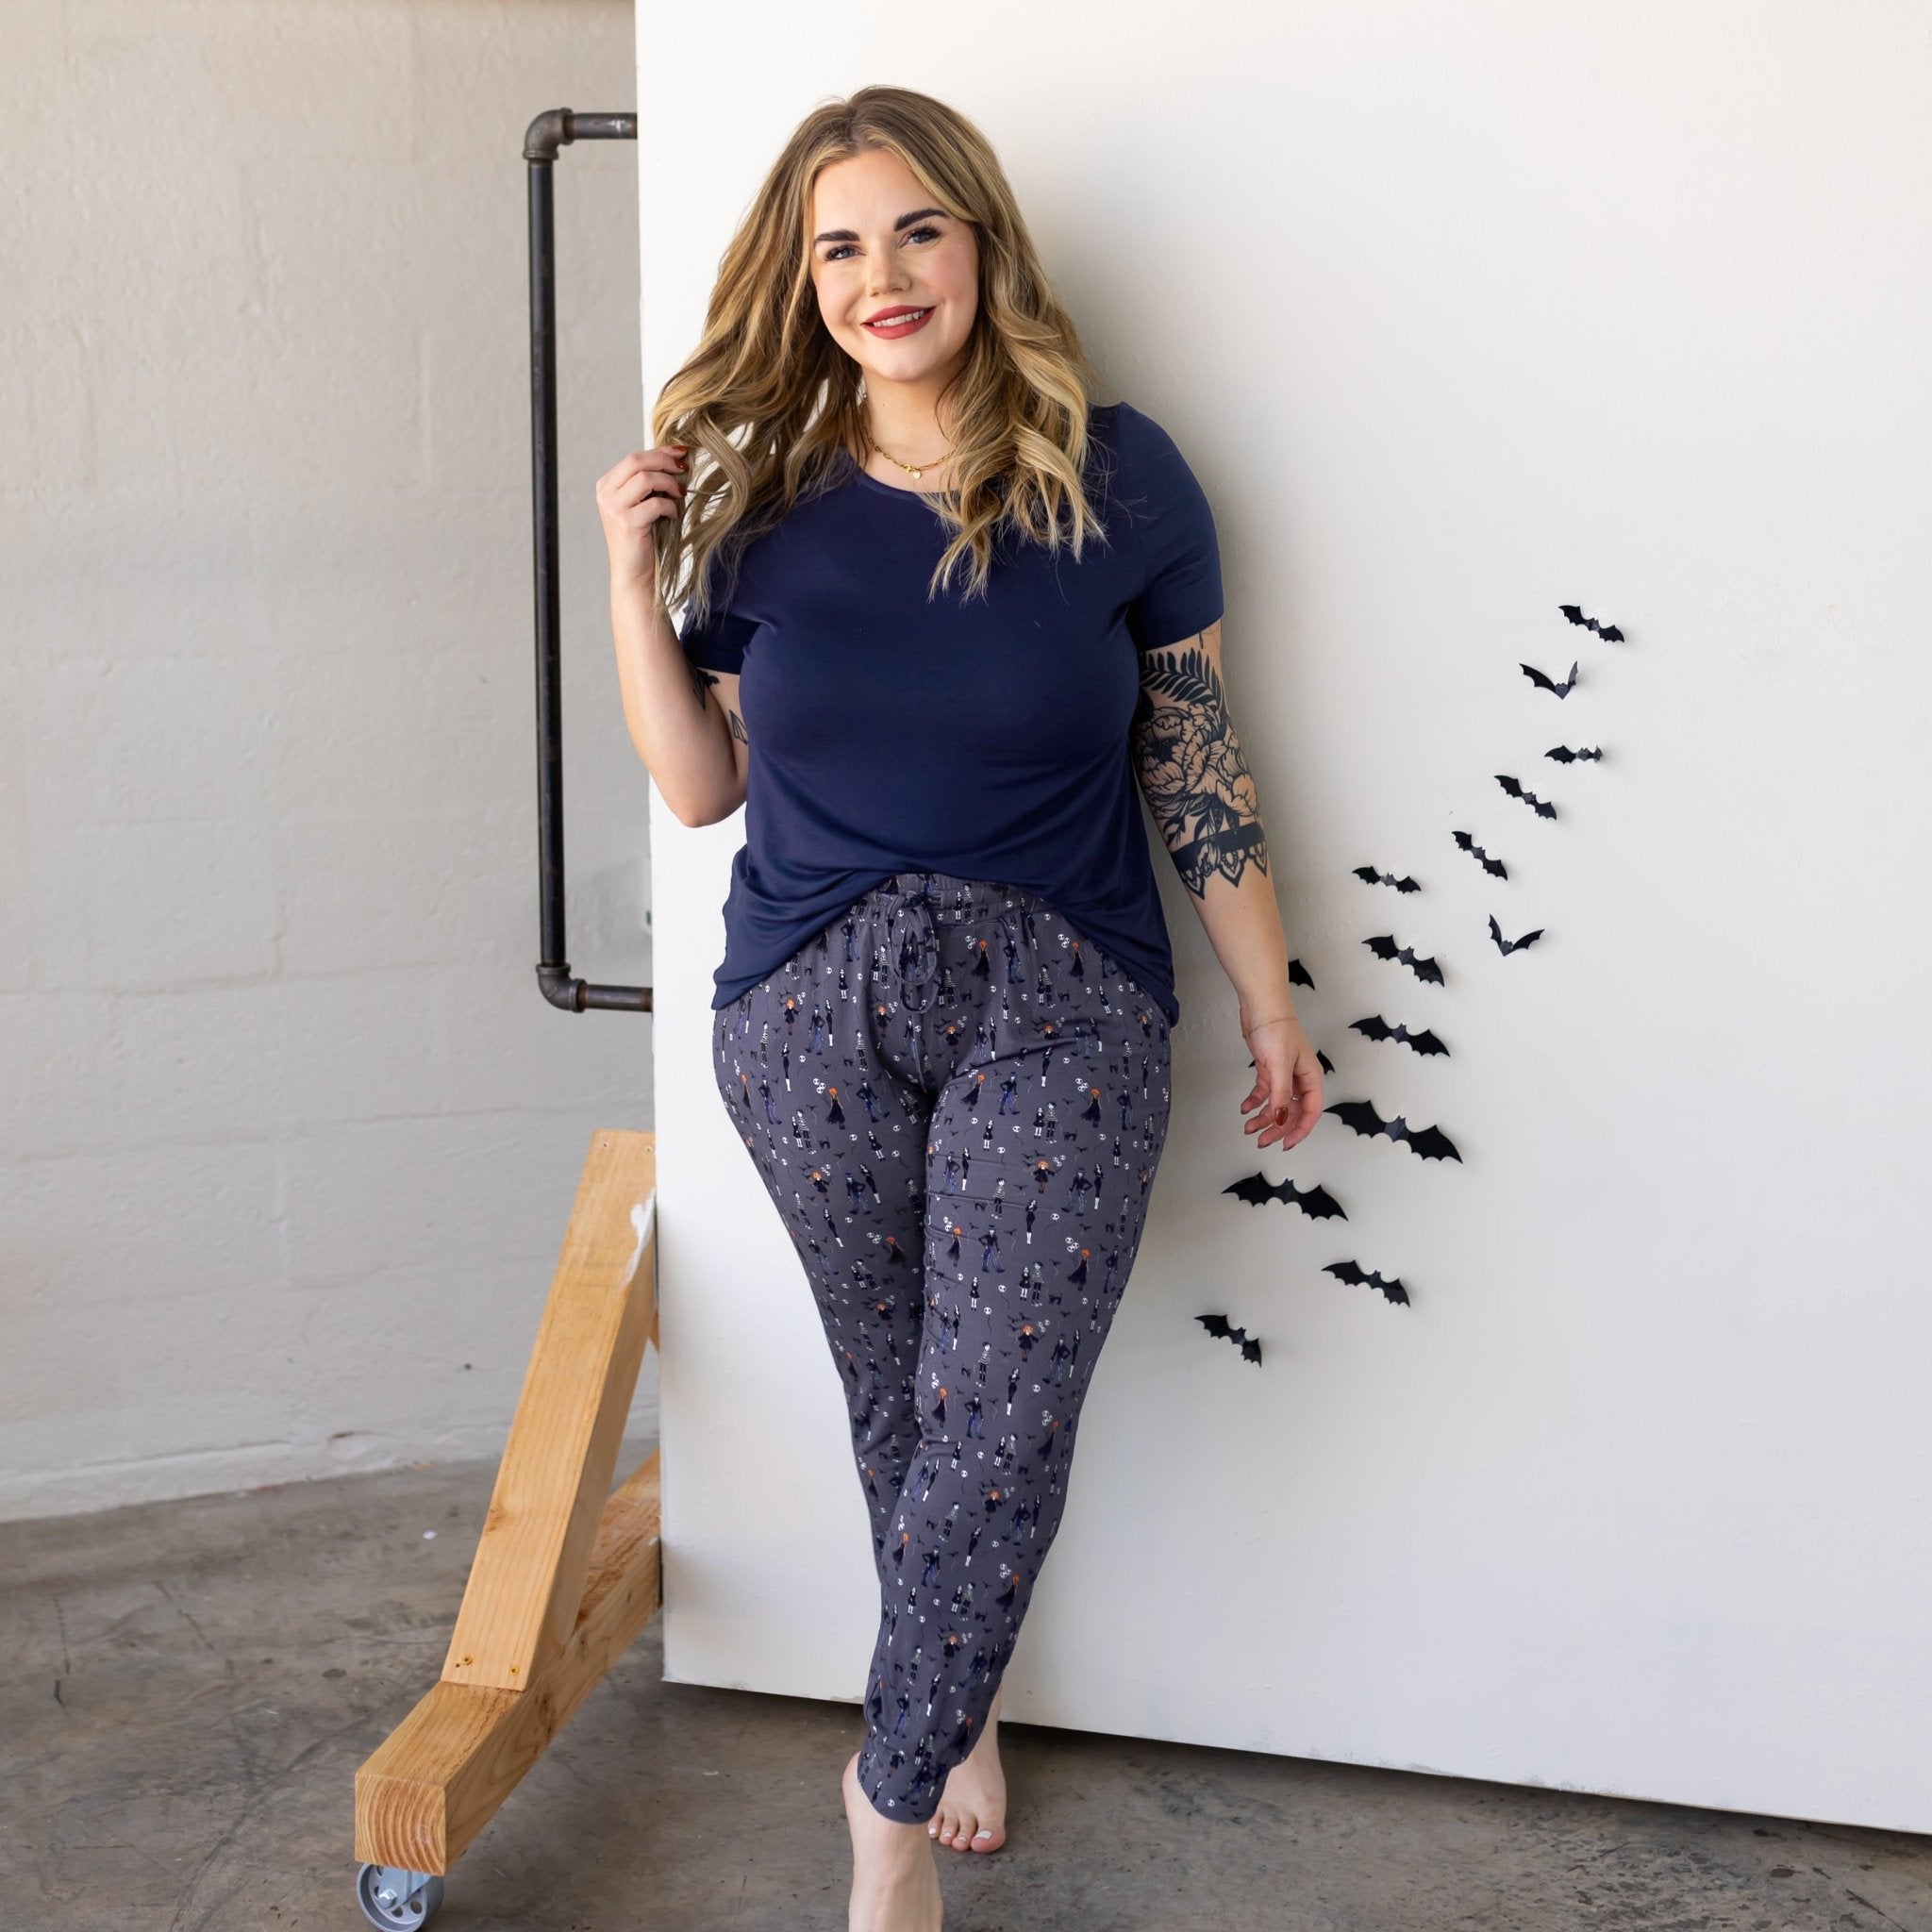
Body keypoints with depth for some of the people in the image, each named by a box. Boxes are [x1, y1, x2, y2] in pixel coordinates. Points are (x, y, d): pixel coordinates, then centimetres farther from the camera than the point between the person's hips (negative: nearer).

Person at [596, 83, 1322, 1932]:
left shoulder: (1115, 478, -3)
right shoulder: (759, 498, 2)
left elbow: (1197, 762, 1)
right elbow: (701, 785, 6)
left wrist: (1269, 1008, 4)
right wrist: (634, 582, -6)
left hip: (1058, 1009, -2)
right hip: (811, 1011, 2)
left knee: (996, 1425, -5)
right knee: (896, 1396, 13)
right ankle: (957, 1706, 38)